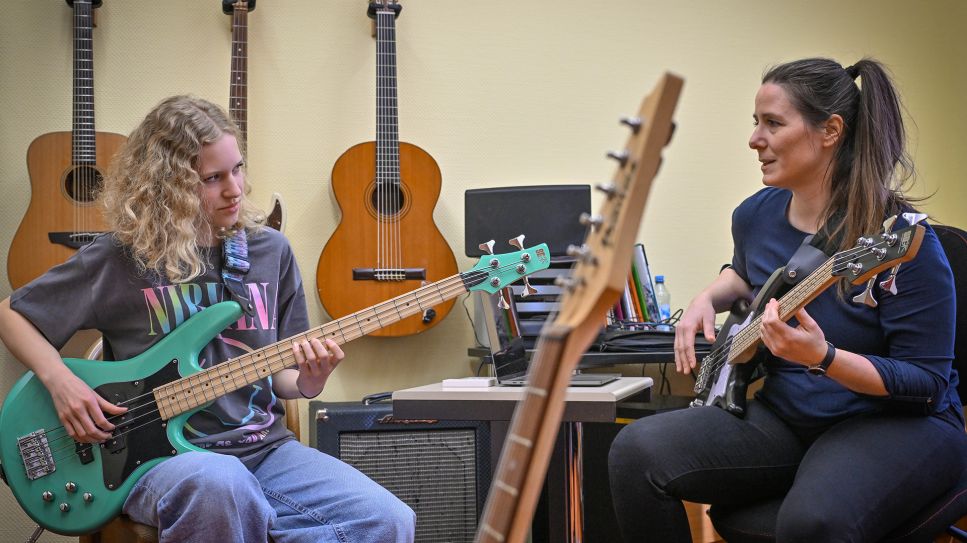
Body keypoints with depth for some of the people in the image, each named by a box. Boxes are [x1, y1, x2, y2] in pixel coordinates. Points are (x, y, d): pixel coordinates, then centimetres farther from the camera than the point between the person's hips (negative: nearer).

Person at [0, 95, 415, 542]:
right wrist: (59, 380, -8)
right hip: (164, 456, -3)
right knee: (218, 483, -41)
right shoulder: (120, 258, -3)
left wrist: (305, 383, -8)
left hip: (265, 449, 4)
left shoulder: (270, 252, 8)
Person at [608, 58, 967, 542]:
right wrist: (708, 298, 5)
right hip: (784, 418, 6)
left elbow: (927, 385, -17)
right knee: (638, 451, -17)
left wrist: (823, 357, -32)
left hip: (896, 424, -6)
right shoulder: (756, 215, 2)